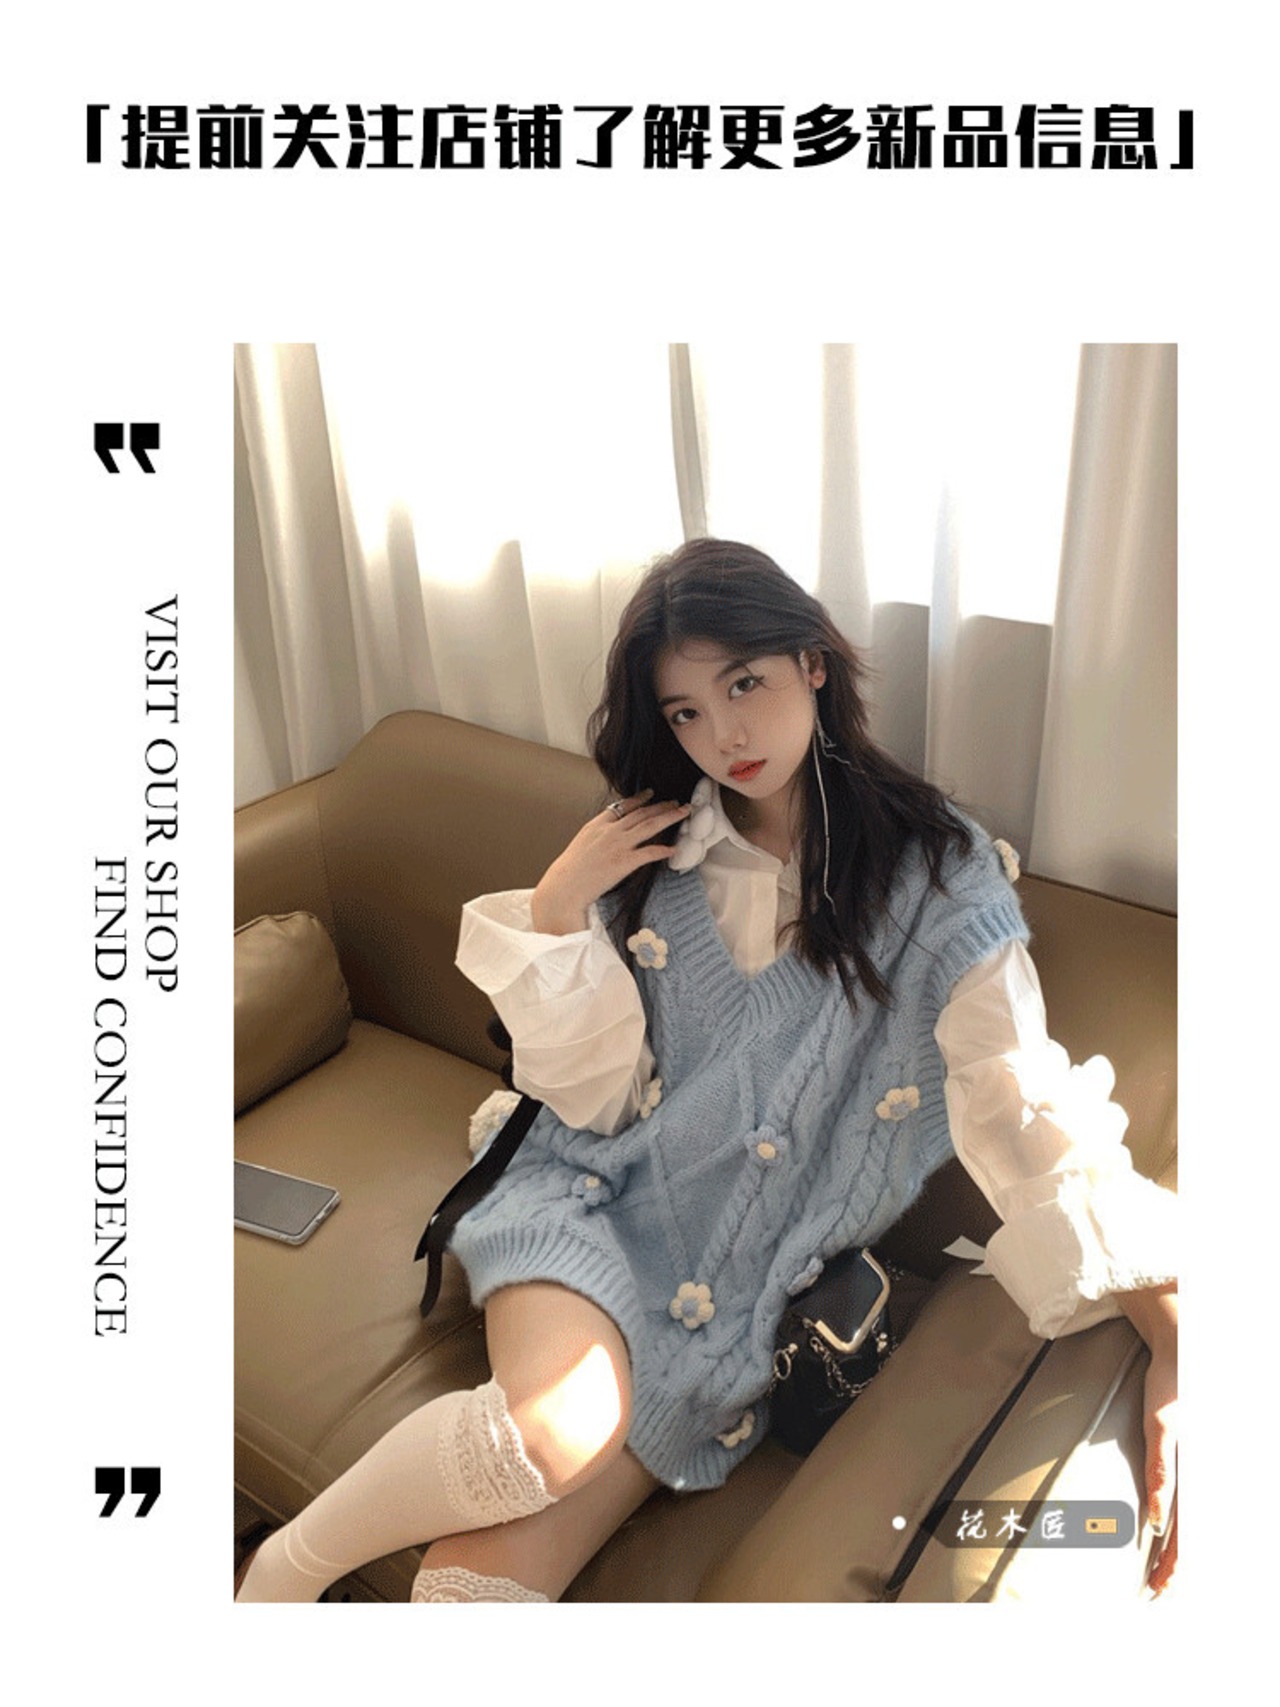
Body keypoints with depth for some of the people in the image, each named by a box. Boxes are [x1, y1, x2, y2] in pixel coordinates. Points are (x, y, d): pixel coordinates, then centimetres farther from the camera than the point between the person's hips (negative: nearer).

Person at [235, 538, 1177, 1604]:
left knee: (493, 1567, -20)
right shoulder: (654, 850, 4)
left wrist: (1173, 1341, -19)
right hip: (599, 1196, 2)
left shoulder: (938, 872, -5)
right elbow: (600, 1098, 0)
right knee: (555, 1432, -30)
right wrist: (559, 908, -12)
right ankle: (289, 1568, -6)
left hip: (751, 1276, -1)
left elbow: (1032, 1112, -11)